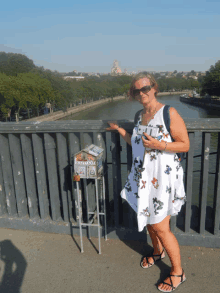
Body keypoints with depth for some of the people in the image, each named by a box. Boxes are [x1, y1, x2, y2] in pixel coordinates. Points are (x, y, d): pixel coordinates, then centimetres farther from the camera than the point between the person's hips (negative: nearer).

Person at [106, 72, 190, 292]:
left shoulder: (169, 113, -14)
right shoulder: (140, 116, 9)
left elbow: (185, 145, -13)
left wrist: (159, 145, -26)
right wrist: (118, 129, 20)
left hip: (163, 177, -7)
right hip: (143, 176, 7)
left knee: (160, 227, 0)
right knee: (148, 218, 20)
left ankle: (177, 272, 23)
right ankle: (157, 252, 48)